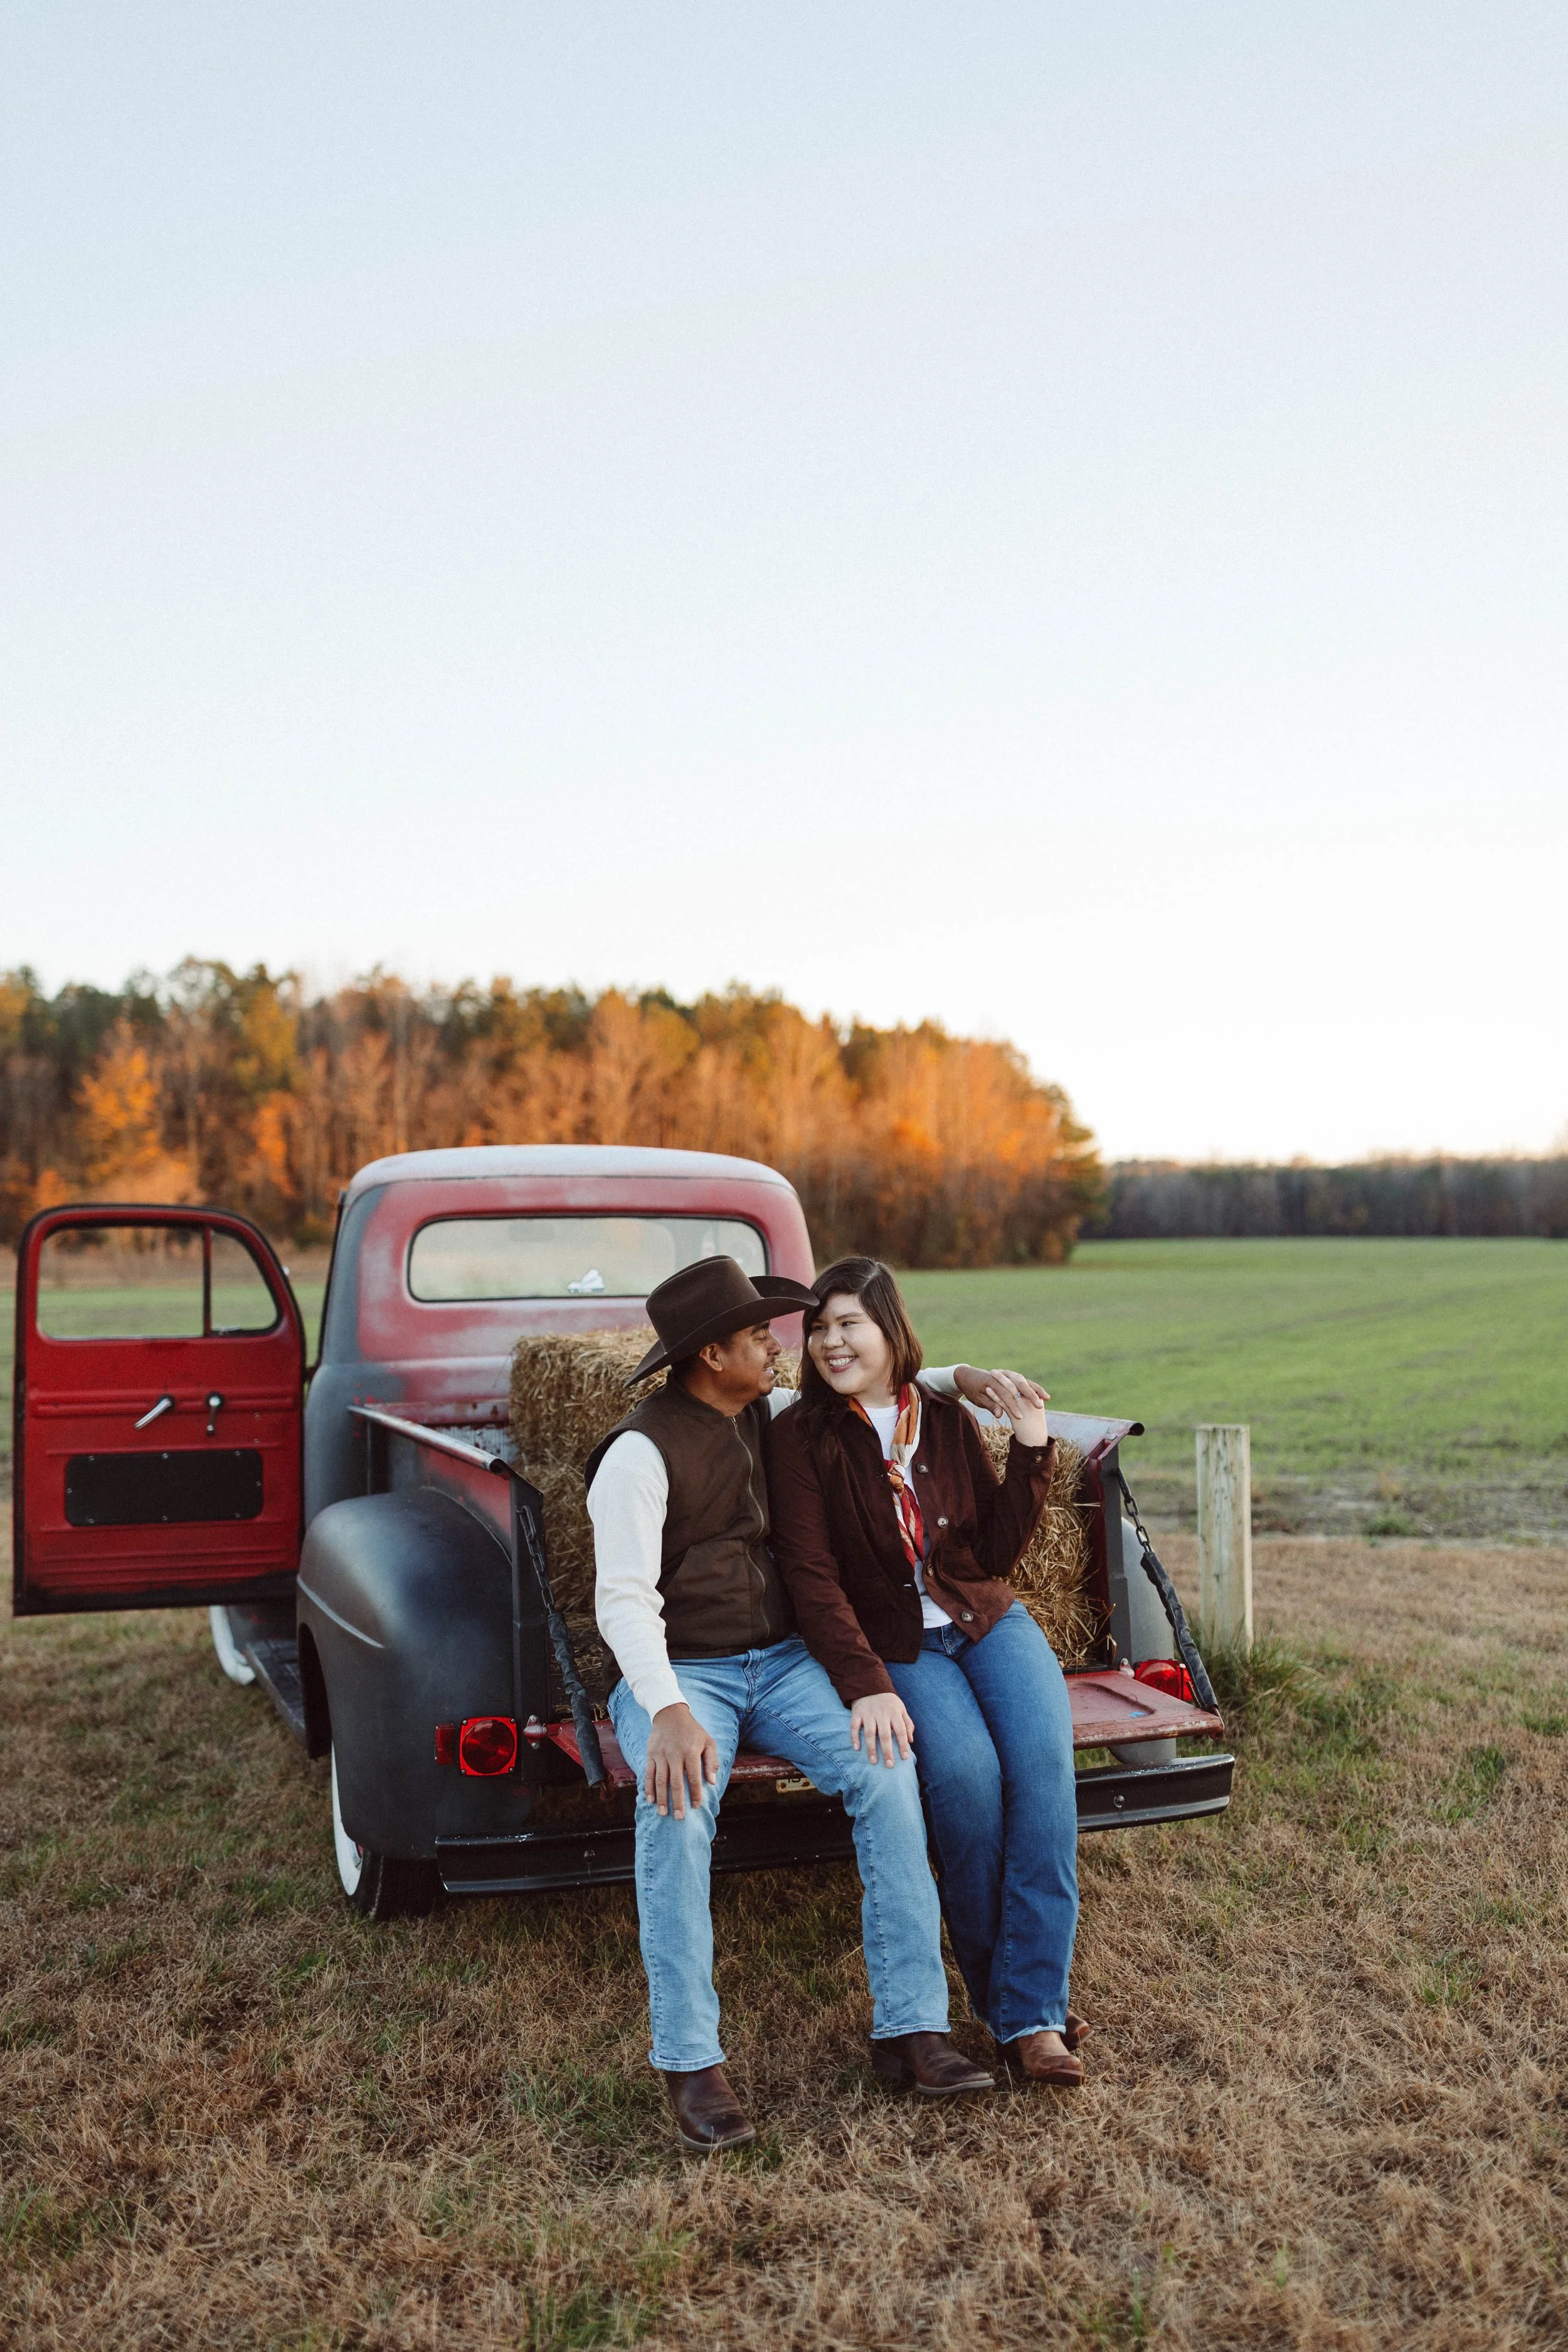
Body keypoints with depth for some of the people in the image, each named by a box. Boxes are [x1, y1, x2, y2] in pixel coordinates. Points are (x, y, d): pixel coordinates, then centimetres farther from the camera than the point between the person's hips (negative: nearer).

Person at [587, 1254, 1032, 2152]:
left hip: (781, 1663, 5)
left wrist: (958, 1376, 6)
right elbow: (624, 1599, -19)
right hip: (681, 1671, -5)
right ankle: (690, 2060, -25)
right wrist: (669, 1713, -35)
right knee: (678, 1805, -36)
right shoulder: (641, 1453, -12)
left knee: (886, 1768, -23)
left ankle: (911, 2026, -17)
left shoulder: (774, 1413, 8)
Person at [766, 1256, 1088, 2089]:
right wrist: (866, 1685, -23)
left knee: (1043, 1756, -25)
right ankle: (997, 1998, -12)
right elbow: (812, 1577, -11)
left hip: (986, 1621, 3)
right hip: (890, 1644, -3)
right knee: (967, 1770, -30)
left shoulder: (948, 1421, 5)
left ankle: (1033, 2011, -21)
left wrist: (1031, 1445, -5)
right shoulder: (801, 1439, -5)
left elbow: (999, 1552, 5)